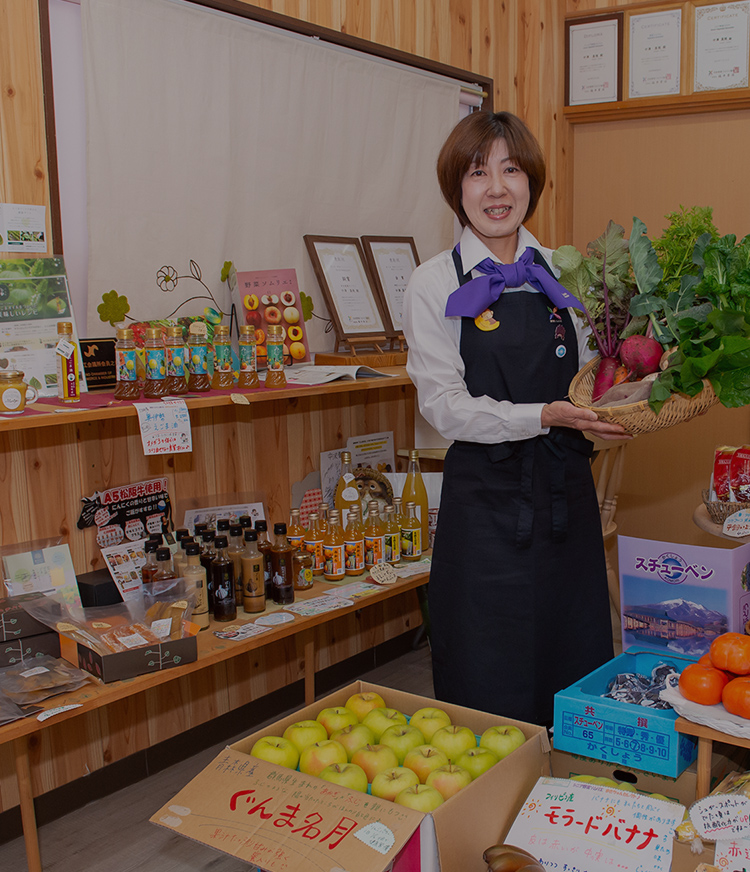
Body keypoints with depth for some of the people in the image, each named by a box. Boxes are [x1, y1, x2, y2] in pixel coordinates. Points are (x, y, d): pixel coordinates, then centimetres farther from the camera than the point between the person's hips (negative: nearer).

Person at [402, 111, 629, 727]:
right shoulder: (434, 285, -3)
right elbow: (446, 406, -10)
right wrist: (545, 416, -22)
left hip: (566, 493, 4)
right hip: (485, 499, -3)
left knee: (576, 668, 12)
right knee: (491, 684, 6)